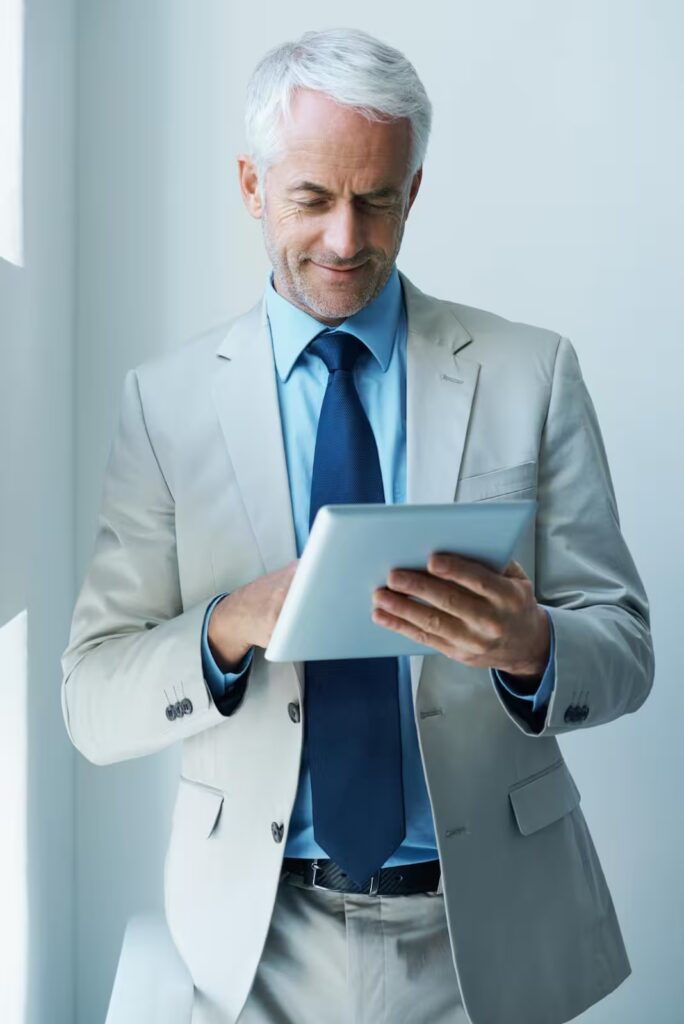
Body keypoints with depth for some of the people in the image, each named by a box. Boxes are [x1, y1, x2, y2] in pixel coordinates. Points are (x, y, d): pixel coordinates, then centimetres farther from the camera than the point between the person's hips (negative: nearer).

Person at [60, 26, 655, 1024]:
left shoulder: (533, 372, -4)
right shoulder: (167, 398, -4)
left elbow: (625, 645, -4)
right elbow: (92, 703, -6)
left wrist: (532, 645, -26)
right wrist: (227, 632, -26)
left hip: (486, 934, 1)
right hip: (264, 942, 0)